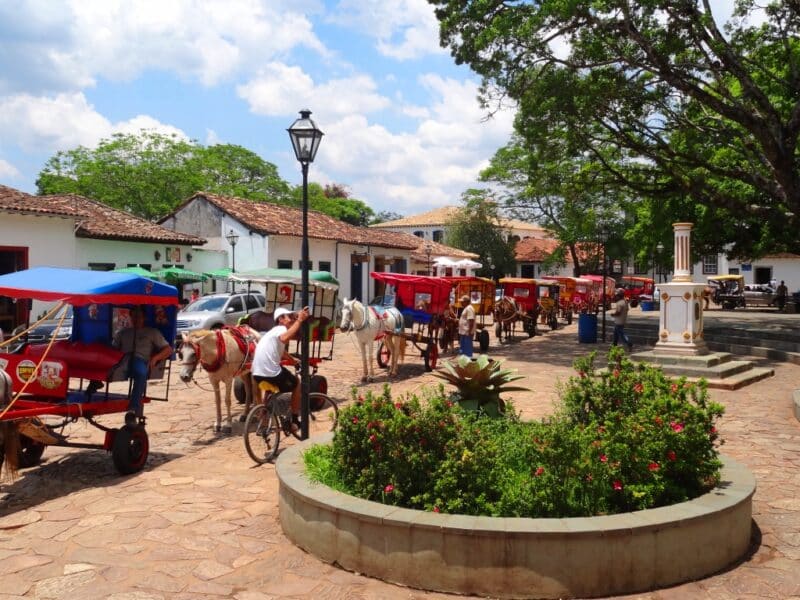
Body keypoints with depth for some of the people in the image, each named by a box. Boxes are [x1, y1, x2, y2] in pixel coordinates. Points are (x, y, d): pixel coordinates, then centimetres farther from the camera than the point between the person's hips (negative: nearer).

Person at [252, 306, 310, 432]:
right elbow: (284, 338, -32)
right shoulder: (281, 328, -5)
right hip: (271, 373, -9)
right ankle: (294, 420, 18)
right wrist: (299, 320, -32)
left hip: (257, 373, 9)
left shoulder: (273, 331, 23)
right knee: (297, 384, 16)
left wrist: (293, 359, 49)